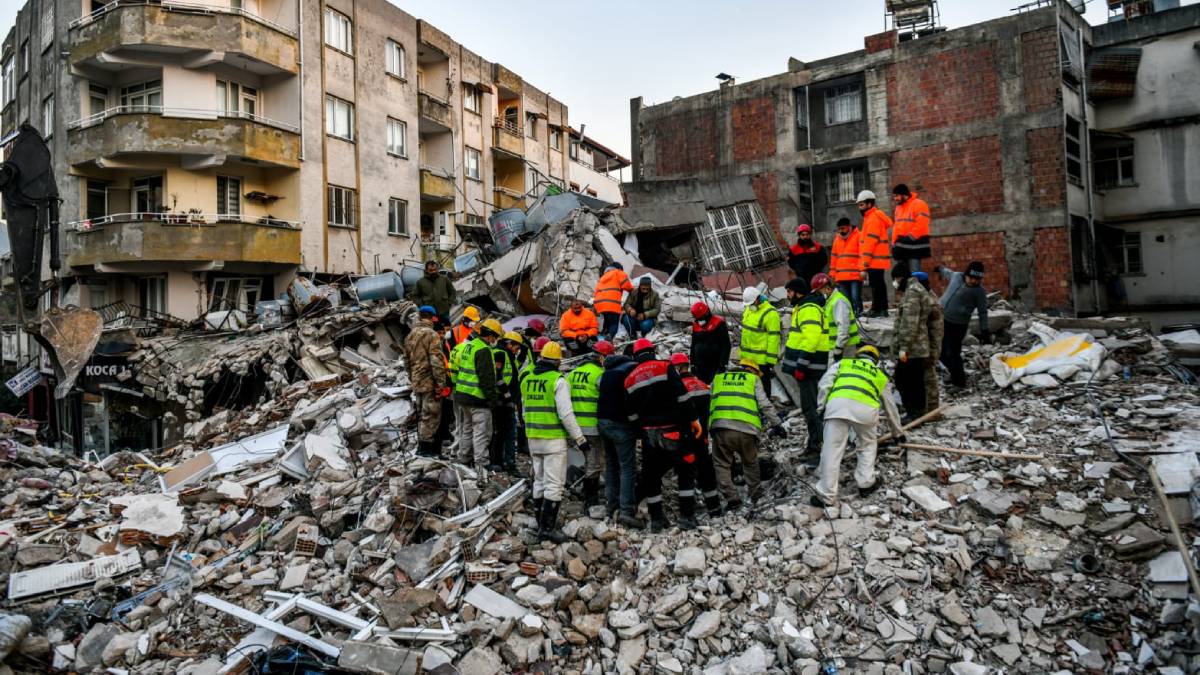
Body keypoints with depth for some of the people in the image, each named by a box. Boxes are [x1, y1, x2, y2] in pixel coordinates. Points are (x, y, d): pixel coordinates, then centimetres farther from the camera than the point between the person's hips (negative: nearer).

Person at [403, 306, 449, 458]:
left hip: (417, 382, 8)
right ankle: (425, 447, -1)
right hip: (431, 382, -8)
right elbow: (437, 361, -19)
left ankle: (422, 445, 23)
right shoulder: (431, 334, -13)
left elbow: (407, 360, 19)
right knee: (431, 416, -2)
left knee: (423, 415, 17)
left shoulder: (410, 336, 13)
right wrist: (441, 384, -17)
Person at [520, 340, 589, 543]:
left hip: (533, 438, 7)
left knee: (539, 481, 16)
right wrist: (580, 440, -12)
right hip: (554, 439, -7)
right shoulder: (558, 381, -12)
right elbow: (566, 414, -17)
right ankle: (547, 528, -5)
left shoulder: (527, 380, 8)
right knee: (554, 484, -2)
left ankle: (541, 523, 24)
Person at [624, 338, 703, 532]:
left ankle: (656, 519, 17)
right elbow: (682, 396, -10)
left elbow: (632, 413, 10)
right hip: (671, 430, -4)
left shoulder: (630, 379, 10)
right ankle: (686, 516, 4)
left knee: (651, 476, 13)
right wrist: (693, 419, -4)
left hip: (648, 433, 4)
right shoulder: (664, 367, -3)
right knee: (686, 472, 7)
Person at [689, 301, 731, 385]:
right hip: (700, 366, 6)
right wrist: (693, 364, 16)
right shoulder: (696, 325, 10)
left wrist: (723, 364, -14)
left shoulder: (718, 324, -8)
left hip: (715, 365, -6)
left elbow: (726, 346, -10)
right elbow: (693, 346, 20)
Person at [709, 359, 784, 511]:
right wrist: (777, 424, 11)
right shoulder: (753, 379, 18)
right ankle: (755, 495, 27)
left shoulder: (718, 379, 26)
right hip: (746, 429, 0)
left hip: (720, 427, 1)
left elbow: (708, 405, 24)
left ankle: (732, 499, 7)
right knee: (750, 463, 22)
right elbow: (765, 405, 7)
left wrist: (706, 428, 31)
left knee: (722, 465, 14)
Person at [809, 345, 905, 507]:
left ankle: (826, 496, 7)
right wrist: (898, 433, 62)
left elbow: (824, 384, 16)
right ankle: (865, 484, 30)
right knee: (867, 445, 29)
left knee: (832, 450, 3)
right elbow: (891, 408, 49)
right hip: (866, 408, 1)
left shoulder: (843, 363, 35)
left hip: (838, 403, -1)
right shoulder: (881, 376, 39)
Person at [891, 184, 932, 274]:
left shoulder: (919, 204, -7)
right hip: (901, 248, 8)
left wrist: (909, 238, -17)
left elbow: (920, 226, -16)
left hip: (914, 246, -8)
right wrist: (894, 243, 12)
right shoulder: (898, 207, 19)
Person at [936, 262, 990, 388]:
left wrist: (984, 331, -4)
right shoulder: (957, 276, 4)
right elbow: (948, 273, 29)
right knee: (942, 351, 15)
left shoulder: (979, 291, -10)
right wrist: (940, 268, 50)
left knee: (952, 353, -8)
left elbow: (982, 312, -4)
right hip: (941, 319, 6)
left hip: (957, 325, -6)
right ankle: (956, 373, 34)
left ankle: (959, 380, 9)